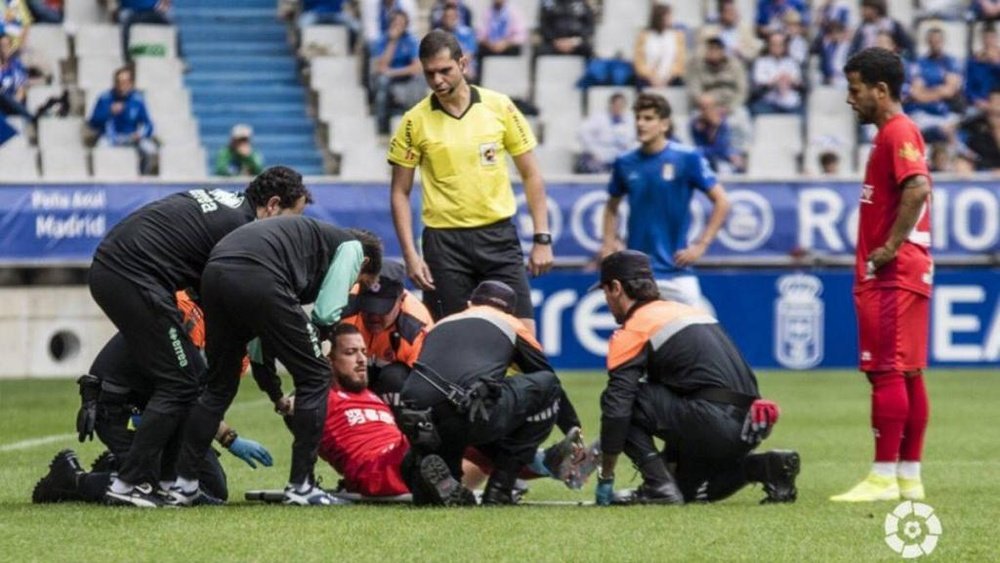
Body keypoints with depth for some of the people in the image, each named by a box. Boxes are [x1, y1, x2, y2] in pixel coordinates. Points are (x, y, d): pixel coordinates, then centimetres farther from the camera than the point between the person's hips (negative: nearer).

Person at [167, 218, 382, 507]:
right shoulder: (352, 247, 21)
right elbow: (327, 314, 8)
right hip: (259, 277, -8)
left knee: (219, 385, 23)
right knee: (314, 377, 7)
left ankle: (184, 484, 20)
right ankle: (301, 486, 8)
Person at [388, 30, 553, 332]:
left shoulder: (499, 107, 1)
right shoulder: (415, 121, -1)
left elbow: (531, 175, 6)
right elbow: (400, 193, 4)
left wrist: (542, 239, 0)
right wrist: (411, 256, -5)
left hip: (499, 236, 1)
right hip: (445, 241, -1)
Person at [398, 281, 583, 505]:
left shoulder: (439, 326, 35)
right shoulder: (511, 325, 27)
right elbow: (550, 378, 35)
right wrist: (574, 429, 46)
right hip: (469, 416, -5)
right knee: (546, 384, 21)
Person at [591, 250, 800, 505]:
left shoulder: (632, 331, 1)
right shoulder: (690, 310, 27)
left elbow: (616, 407, -6)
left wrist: (605, 478, -1)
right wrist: (666, 458, 37)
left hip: (715, 424, -9)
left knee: (620, 400, 0)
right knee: (689, 491, 26)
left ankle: (659, 485, -7)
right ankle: (764, 467, 7)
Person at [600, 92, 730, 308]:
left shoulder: (687, 158, -6)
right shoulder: (626, 163, 5)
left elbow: (722, 202, -4)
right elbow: (612, 206, 21)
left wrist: (701, 244, -9)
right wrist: (609, 241, 6)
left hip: (676, 271, -3)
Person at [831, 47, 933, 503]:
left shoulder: (898, 132, -12)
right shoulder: (890, 133, 19)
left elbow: (917, 188, -26)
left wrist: (890, 248, -22)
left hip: (892, 273, -11)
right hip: (906, 273, 11)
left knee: (888, 372, -11)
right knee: (907, 374, 10)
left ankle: (884, 477, -12)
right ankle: (910, 477, 12)